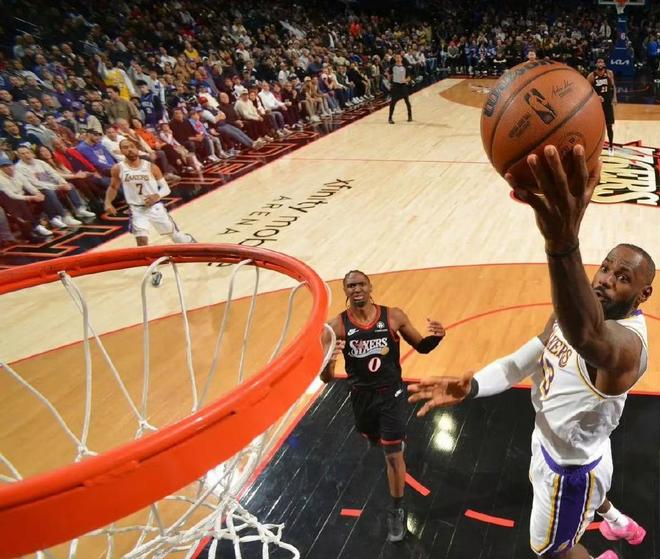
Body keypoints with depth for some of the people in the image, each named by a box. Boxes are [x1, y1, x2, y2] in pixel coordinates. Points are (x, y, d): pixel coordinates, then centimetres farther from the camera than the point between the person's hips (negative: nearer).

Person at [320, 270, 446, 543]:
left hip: (391, 394, -2)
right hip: (361, 397, 2)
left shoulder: (394, 316, -15)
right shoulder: (336, 326, -17)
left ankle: (397, 511, 20)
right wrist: (328, 360, -41)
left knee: (393, 455, -2)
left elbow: (421, 347, 0)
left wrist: (436, 337, -23)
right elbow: (326, 378, -17)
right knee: (375, 441, 28)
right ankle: (395, 440, 66)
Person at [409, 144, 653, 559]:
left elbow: (586, 336, -66)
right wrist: (470, 387, -26)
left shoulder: (627, 342, -40)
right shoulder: (580, 309, -10)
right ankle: (616, 520, 70)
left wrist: (563, 243, -86)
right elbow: (526, 359, -6)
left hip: (573, 464, -8)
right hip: (553, 442, 9)